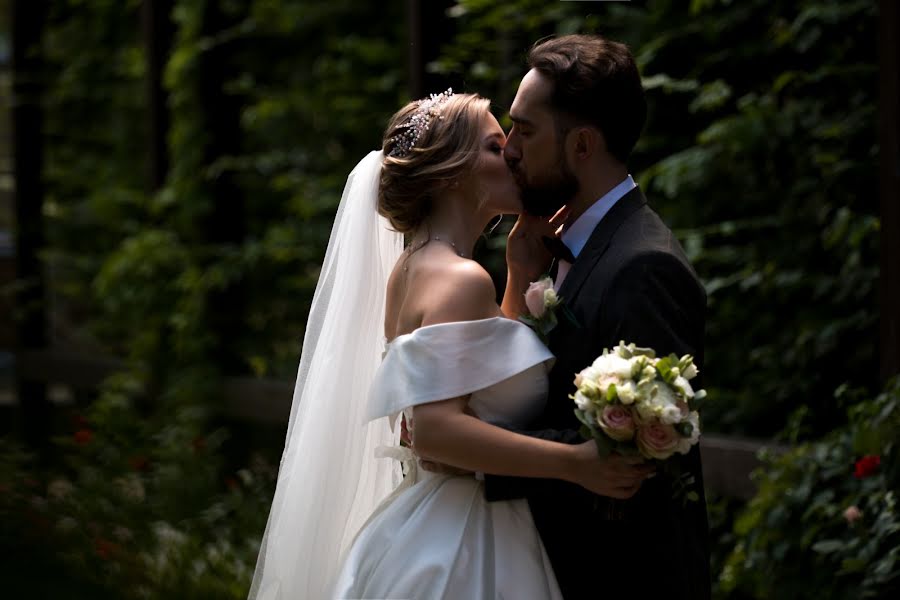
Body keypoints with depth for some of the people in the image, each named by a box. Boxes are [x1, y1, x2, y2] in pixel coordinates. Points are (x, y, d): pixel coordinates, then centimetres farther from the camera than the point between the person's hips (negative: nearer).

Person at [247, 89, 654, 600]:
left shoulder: (411, 268, 12)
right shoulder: (461, 279, -17)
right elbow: (435, 428, -28)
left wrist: (525, 268, 14)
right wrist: (574, 464, -27)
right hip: (461, 550, -10)